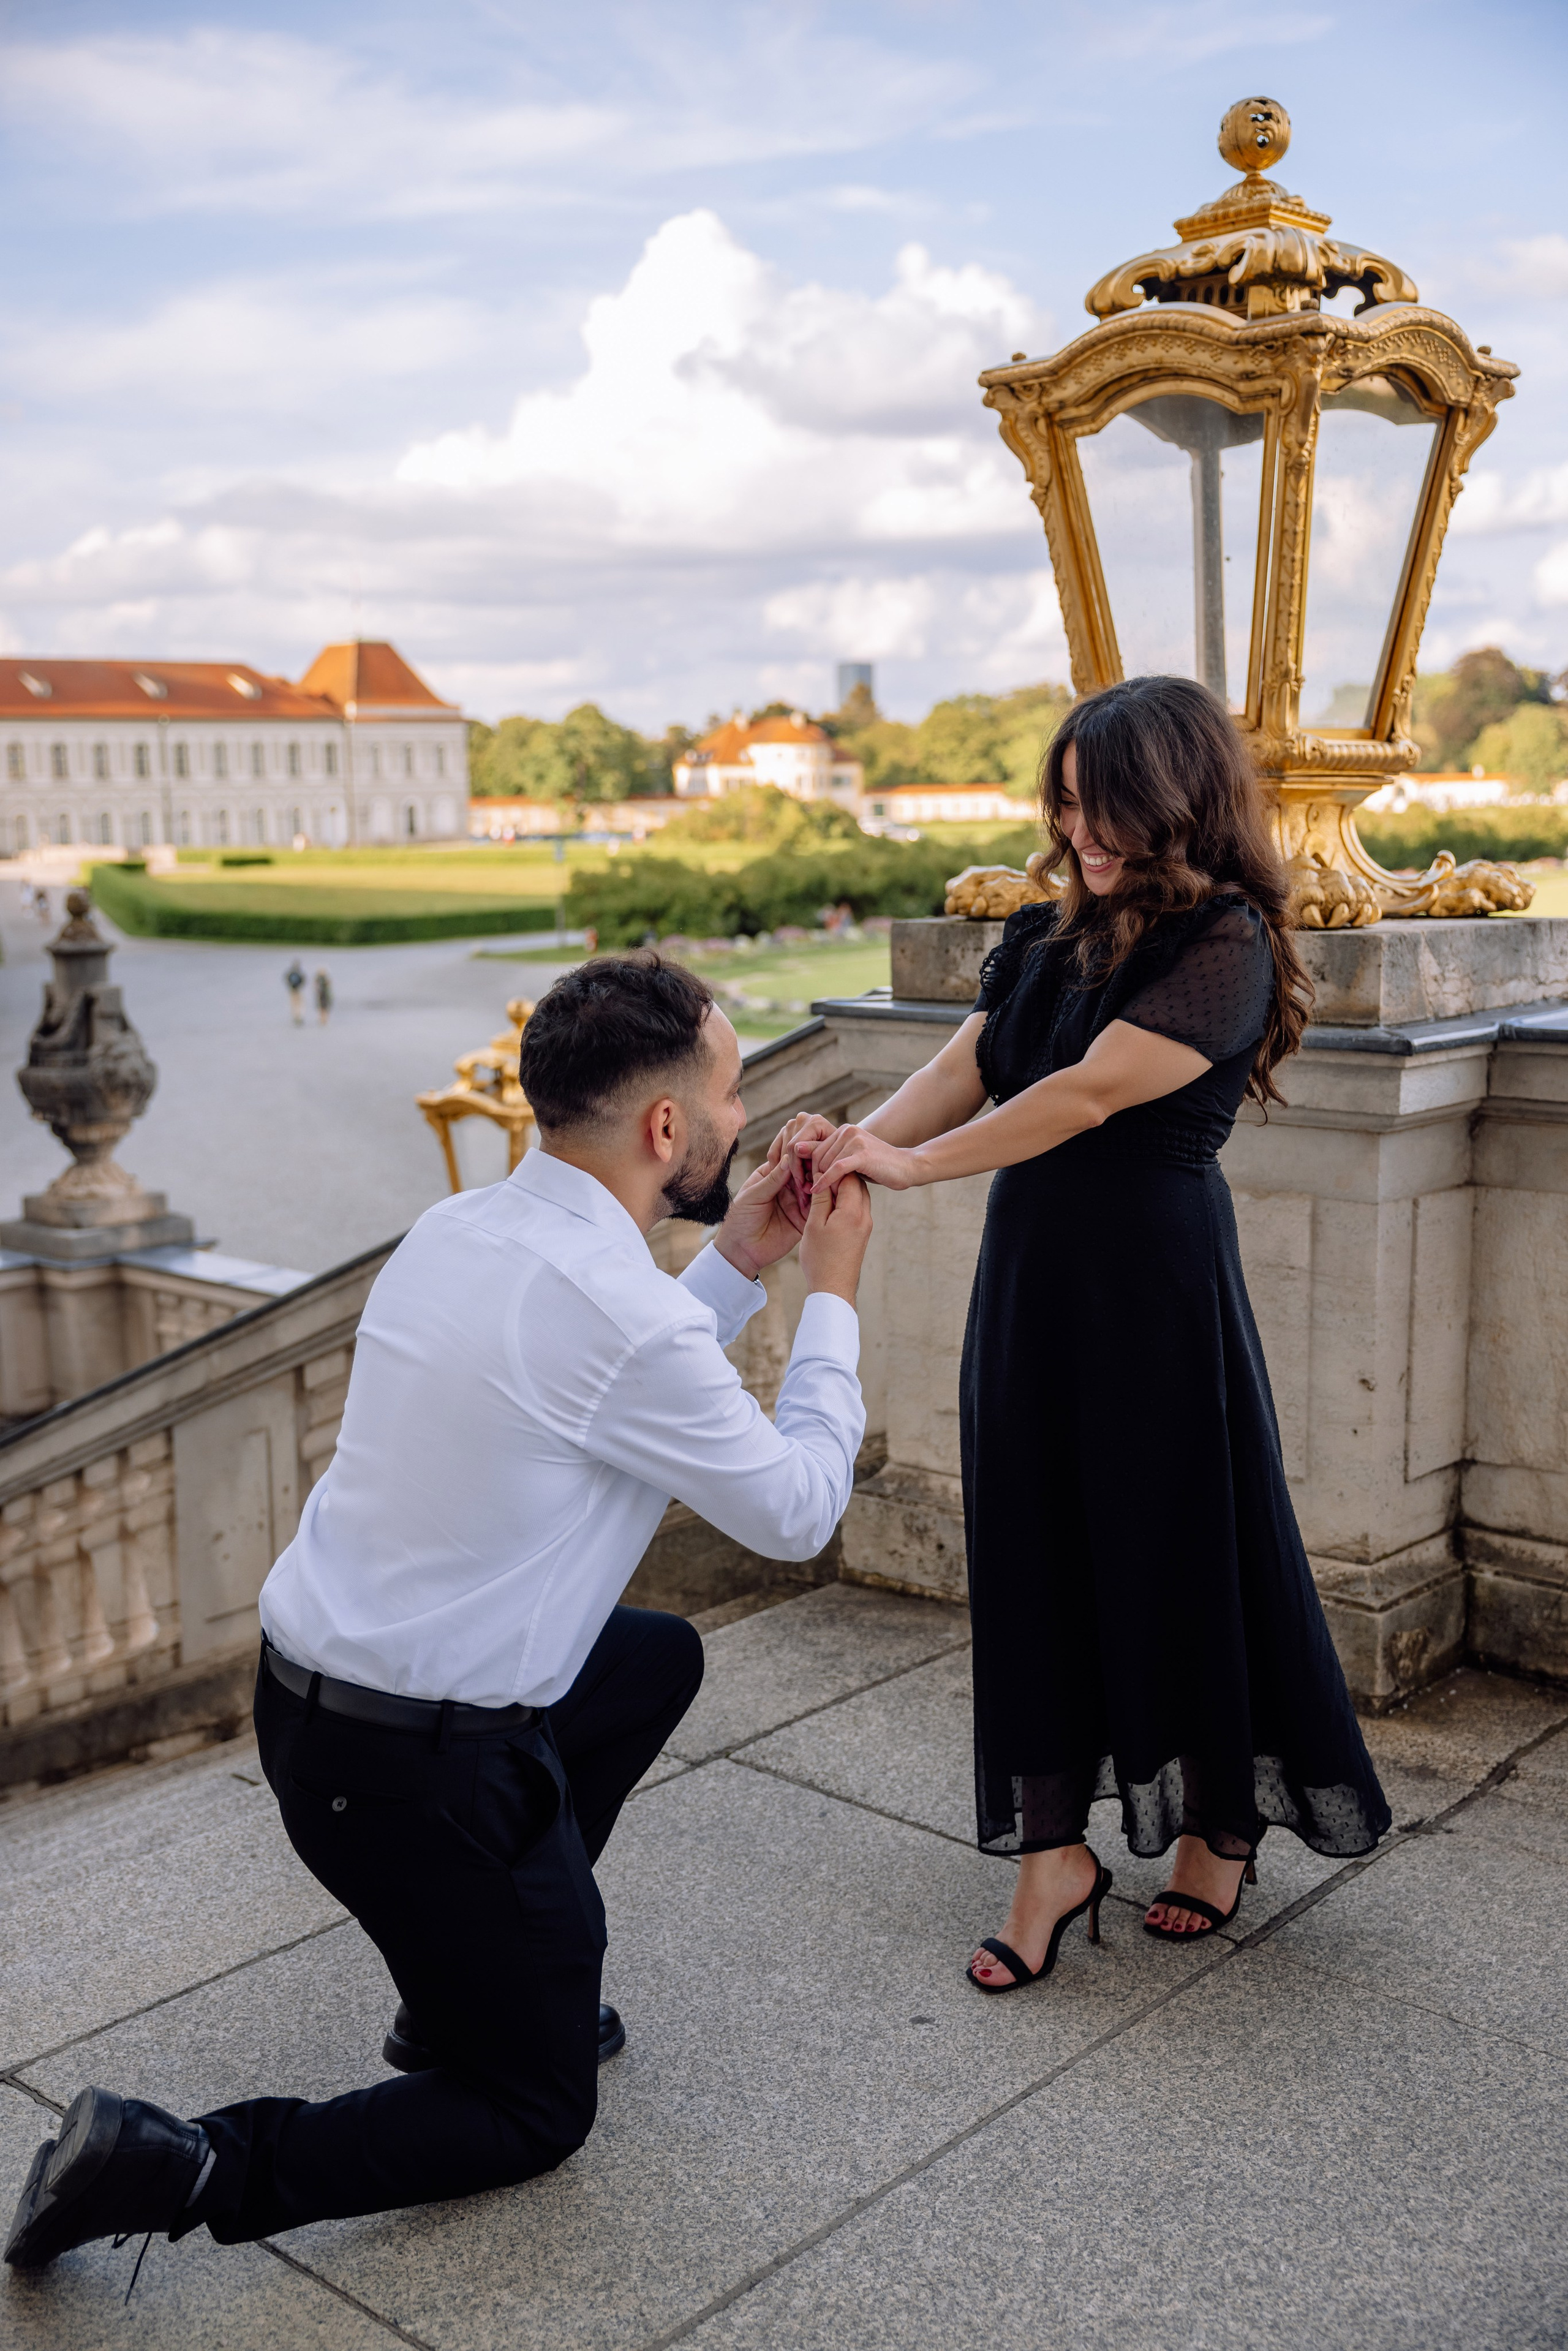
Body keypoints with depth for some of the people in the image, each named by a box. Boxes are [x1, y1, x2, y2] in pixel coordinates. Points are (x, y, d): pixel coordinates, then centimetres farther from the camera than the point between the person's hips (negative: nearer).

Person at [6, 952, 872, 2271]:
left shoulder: (458, 1233, 1)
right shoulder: (619, 1310, -25)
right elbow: (796, 1511, -9)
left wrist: (738, 1265, 15)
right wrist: (832, 1294, 1)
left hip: (311, 1692, 8)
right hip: (421, 1770, -8)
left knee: (660, 1659, 28)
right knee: (536, 2116, 13)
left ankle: (473, 1985, 30)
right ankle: (170, 2166, -1)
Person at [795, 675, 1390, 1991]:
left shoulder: (1226, 944, -12)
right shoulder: (1049, 936, 10)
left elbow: (1090, 1094, -20)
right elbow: (962, 1070, 3)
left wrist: (912, 1165, -24)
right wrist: (852, 1143, -16)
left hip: (1156, 1281, -6)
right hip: (1031, 1277, 7)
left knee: (1176, 1550, 6)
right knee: (1034, 1557, 7)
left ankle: (1220, 1824, 30)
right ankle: (1055, 1856, 18)